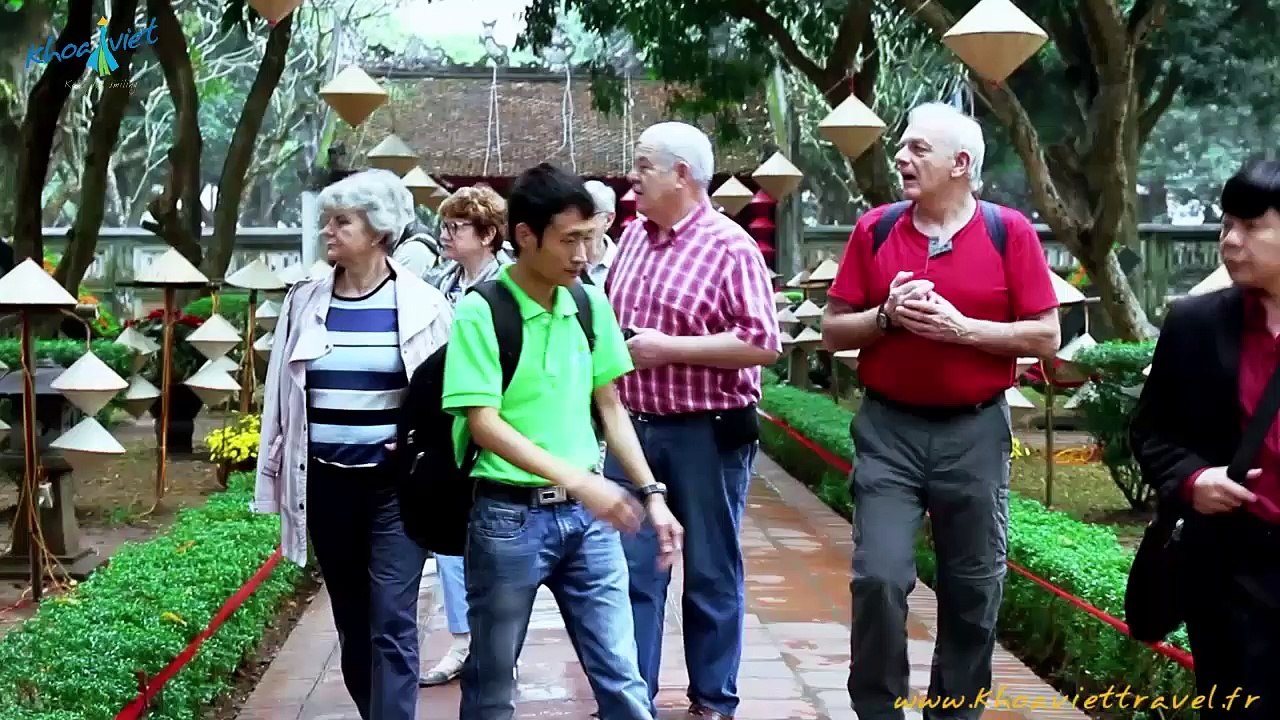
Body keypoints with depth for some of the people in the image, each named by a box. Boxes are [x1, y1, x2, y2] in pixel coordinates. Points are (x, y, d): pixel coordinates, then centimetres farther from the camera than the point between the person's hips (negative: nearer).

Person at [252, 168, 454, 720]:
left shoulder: (421, 303, -6)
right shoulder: (306, 300, 4)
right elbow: (282, 390, 11)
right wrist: (280, 471, 12)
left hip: (394, 482, -4)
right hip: (326, 481, 4)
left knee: (391, 621, -7)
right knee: (351, 618, 14)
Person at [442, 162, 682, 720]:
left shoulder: (591, 304, 4)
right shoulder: (479, 312, -12)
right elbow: (484, 424, -17)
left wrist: (652, 493, 5)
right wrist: (580, 480, -26)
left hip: (587, 513, 4)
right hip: (508, 515, -4)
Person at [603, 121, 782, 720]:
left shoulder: (730, 247, -12)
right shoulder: (632, 238, 9)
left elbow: (763, 343, -18)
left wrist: (668, 348, -19)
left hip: (707, 433, -6)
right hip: (633, 427, 6)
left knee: (711, 574, 8)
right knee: (631, 568, 8)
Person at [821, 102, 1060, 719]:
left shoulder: (1009, 232, -3)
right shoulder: (874, 229, 2)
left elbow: (1045, 337, -4)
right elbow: (833, 331, 5)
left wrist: (962, 328, -15)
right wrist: (886, 316, -13)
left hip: (975, 431, 0)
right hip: (887, 428, 1)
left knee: (973, 588, 9)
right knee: (878, 577, -7)